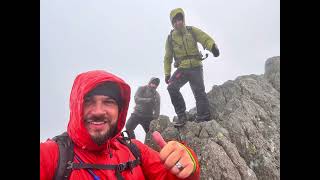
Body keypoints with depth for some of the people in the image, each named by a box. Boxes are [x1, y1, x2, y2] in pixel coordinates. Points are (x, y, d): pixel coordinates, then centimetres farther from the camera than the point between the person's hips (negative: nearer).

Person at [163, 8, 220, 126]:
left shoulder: (192, 31, 3)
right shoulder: (170, 38, 6)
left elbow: (206, 39, -8)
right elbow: (168, 57, 12)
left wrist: (213, 46, -31)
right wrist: (167, 73, 8)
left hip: (196, 67, -1)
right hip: (182, 69, 1)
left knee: (199, 92, -6)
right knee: (172, 87, -19)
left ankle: (204, 117, 3)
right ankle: (181, 116, -10)